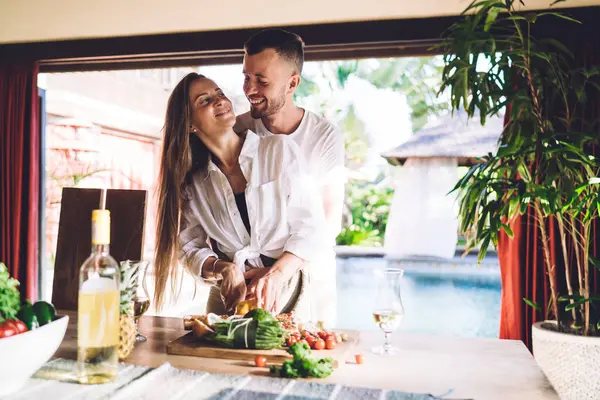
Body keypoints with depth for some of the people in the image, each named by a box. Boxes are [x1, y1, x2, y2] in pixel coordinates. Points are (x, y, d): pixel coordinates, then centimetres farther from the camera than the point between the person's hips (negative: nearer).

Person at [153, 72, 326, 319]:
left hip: (286, 289, -2)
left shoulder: (280, 150, -2)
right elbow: (190, 247, 5)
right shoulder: (194, 184, 7)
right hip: (229, 298, 2)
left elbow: (310, 226, -4)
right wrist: (224, 269, -15)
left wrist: (275, 275, -17)